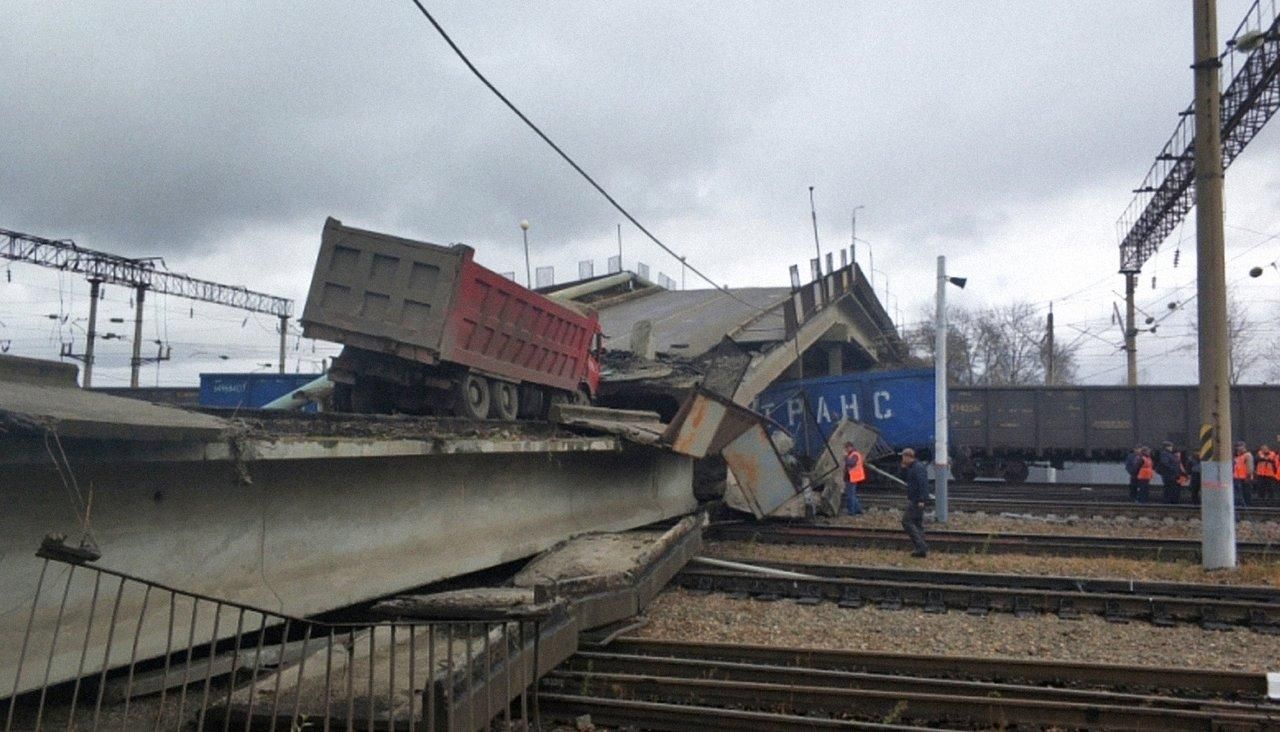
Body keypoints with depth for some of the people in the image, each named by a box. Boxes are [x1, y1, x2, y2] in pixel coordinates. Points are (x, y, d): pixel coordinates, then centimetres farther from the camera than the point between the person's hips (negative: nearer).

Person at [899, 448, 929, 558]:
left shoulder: (918, 467, -16)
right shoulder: (913, 467, 15)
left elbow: (922, 483, -25)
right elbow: (905, 479, 24)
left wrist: (921, 500, -29)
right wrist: (904, 468, 8)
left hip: (916, 501, -11)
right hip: (915, 500, 11)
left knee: (907, 521, -9)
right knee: (918, 523, 12)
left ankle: (921, 546, -12)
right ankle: (922, 549, 14)